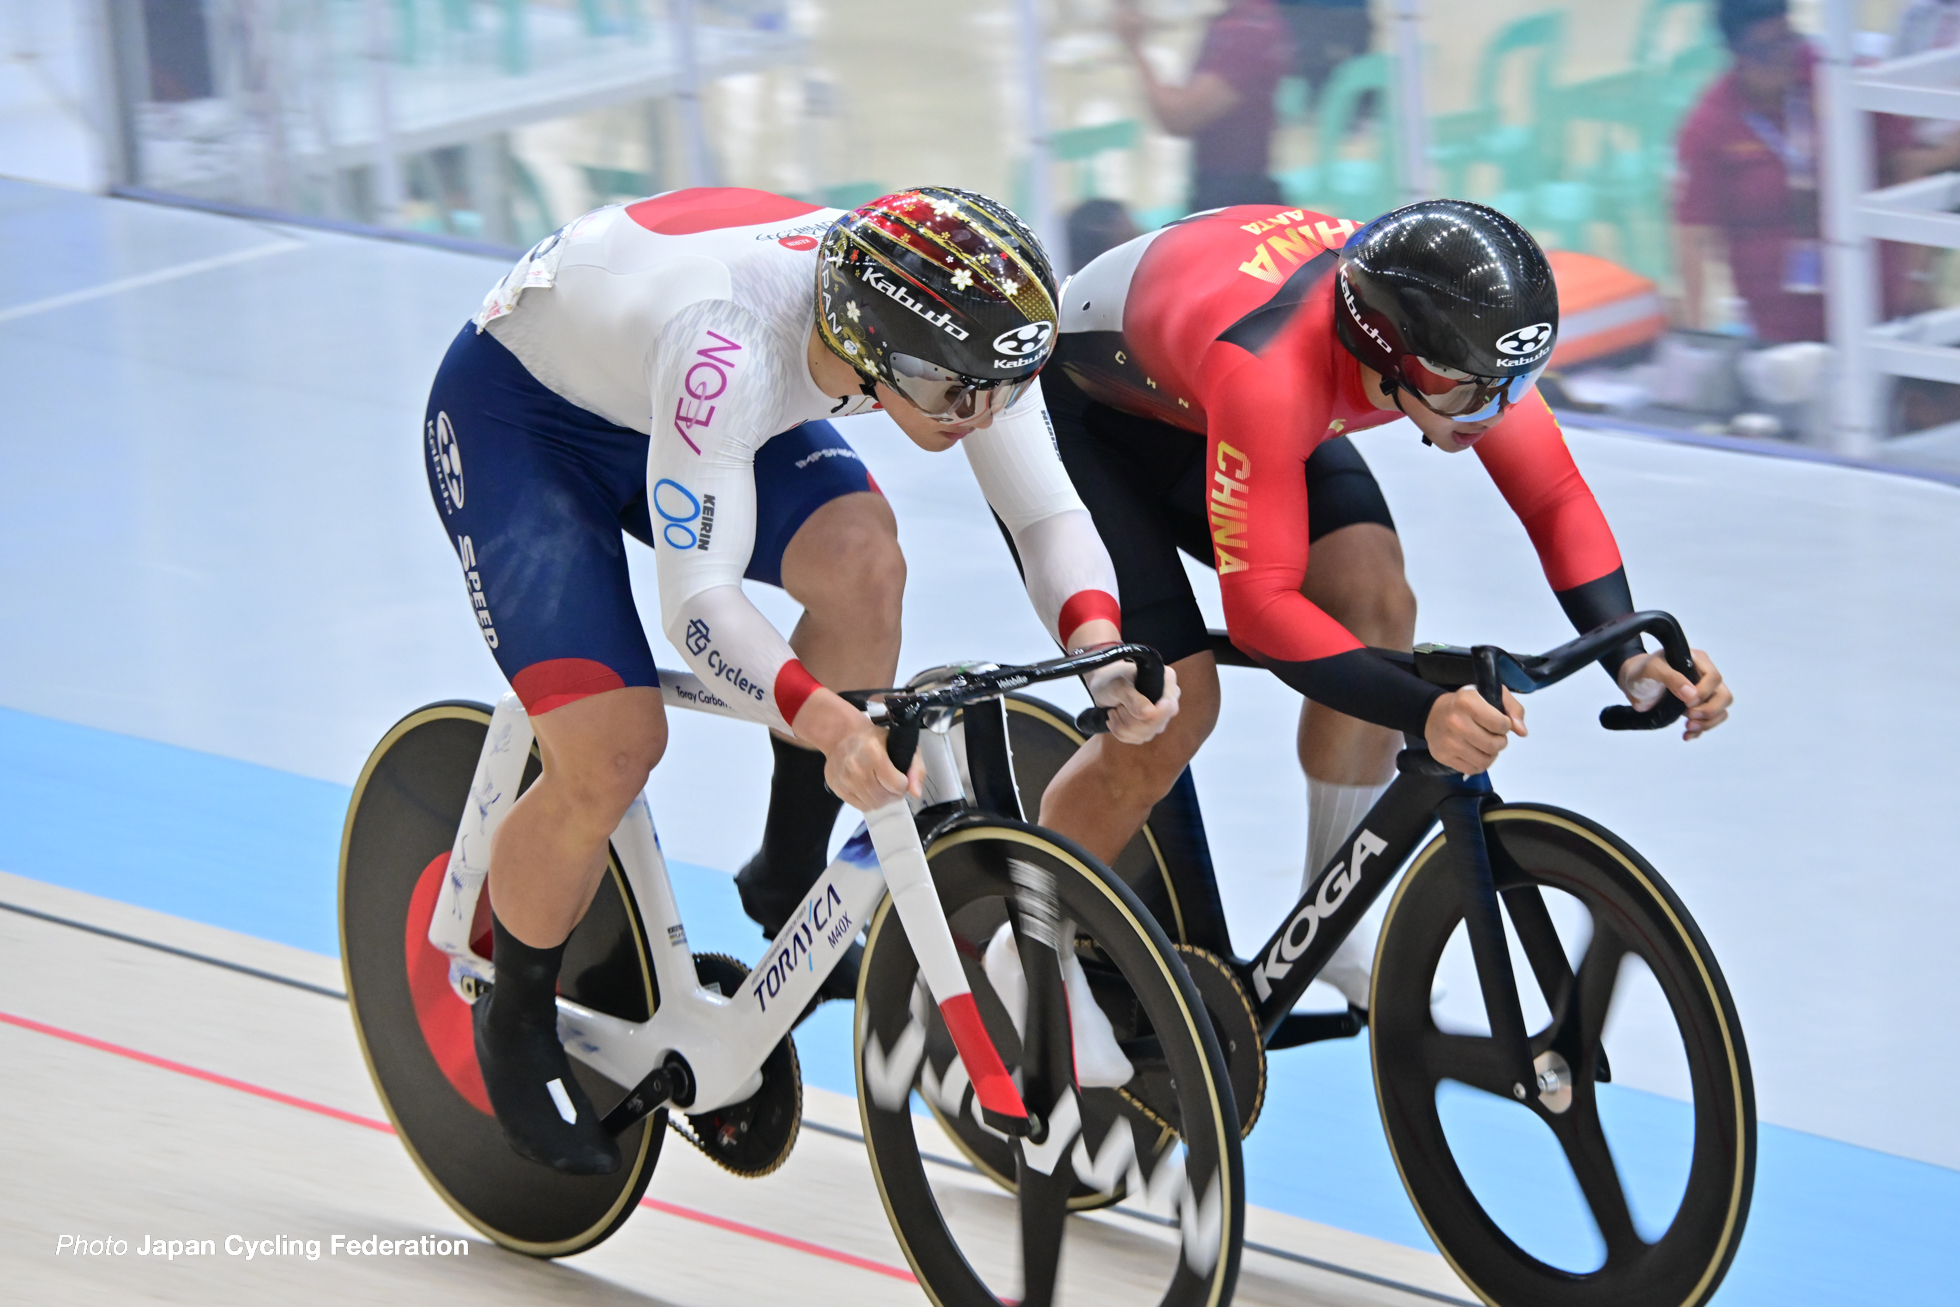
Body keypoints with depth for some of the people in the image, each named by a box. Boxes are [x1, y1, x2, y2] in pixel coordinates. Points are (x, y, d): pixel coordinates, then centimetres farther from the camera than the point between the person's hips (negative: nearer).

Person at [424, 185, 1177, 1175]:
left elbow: (1048, 512, -21)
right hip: (516, 414, -5)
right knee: (611, 750, -18)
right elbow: (698, 601, -46)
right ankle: (517, 1025, 10)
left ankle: (791, 881, -2)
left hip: (655, 401, 6)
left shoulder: (954, 329, -26)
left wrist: (1101, 648, -42)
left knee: (861, 559, -24)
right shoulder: (731, 348, -44)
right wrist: (829, 721, -62)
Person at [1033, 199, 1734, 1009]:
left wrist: (1632, 655, -34)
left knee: (1375, 606, -16)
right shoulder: (1267, 370, -46)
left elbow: (1554, 496, -18)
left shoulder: (1450, 336, -27)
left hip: (1197, 409, 6)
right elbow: (1260, 603, -46)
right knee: (1170, 711, -19)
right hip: (1076, 415, -6)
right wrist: (1425, 713, -58)